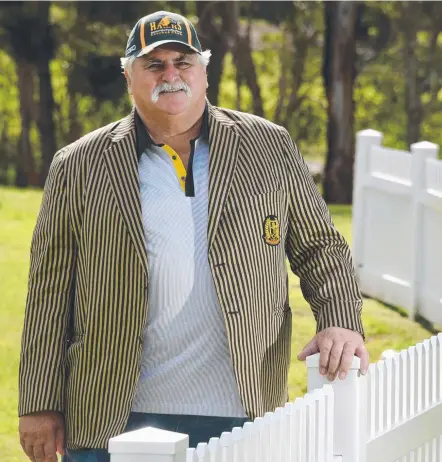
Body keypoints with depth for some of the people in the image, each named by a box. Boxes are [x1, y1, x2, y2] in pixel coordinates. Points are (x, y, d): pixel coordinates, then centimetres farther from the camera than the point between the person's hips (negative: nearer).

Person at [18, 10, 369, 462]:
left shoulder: (269, 148, 8)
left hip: (239, 415, 1)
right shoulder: (78, 168, 4)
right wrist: (39, 406, 1)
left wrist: (341, 322, -4)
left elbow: (320, 247, 14)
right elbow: (49, 294, 4)